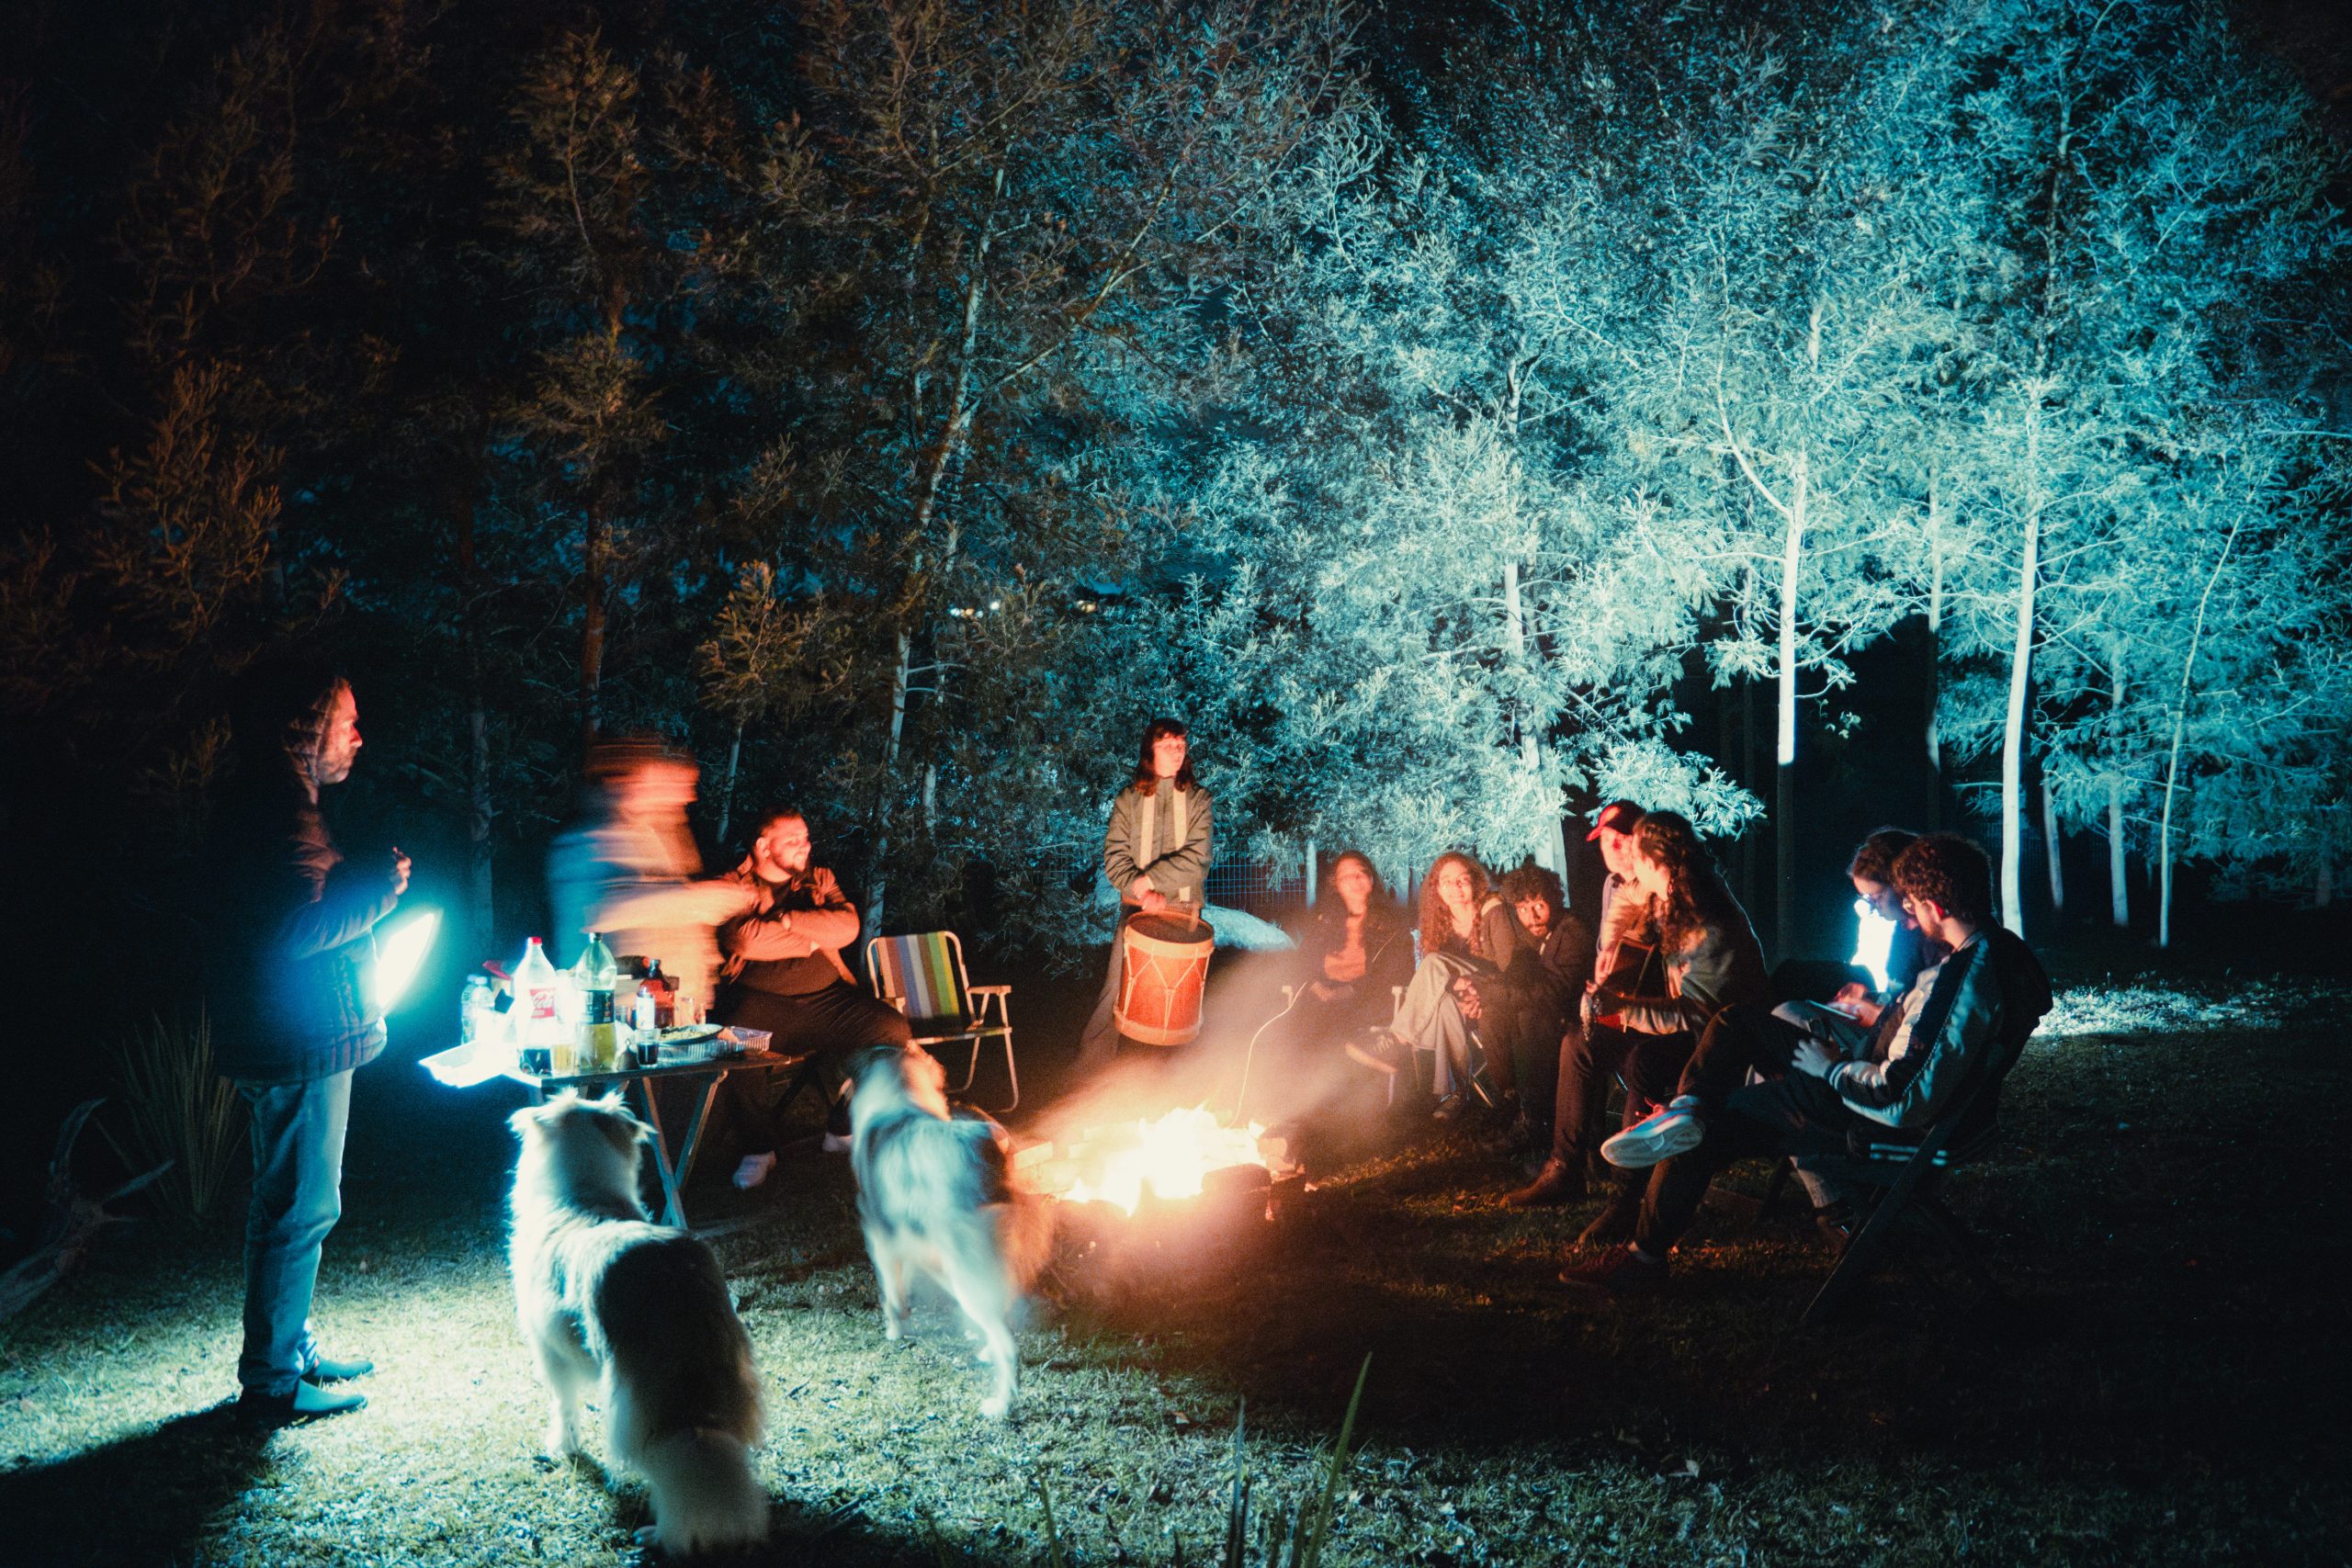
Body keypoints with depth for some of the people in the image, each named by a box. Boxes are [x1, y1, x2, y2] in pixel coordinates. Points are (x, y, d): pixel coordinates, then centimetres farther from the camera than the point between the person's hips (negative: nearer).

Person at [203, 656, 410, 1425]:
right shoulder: (279, 812, -18)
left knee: (290, 1203, 19)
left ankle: (293, 1347, 31)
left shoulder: (266, 807, 16)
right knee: (301, 1208, -4)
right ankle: (272, 1382, 5)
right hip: (301, 1049, -11)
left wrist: (362, 879, 12)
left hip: (294, 1047, 11)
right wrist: (381, 887, -14)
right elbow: (299, 929, -26)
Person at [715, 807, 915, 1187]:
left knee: (893, 1028, -18)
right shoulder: (735, 886, 4)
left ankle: (843, 1127, 1)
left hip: (826, 997, 4)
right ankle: (759, 1146, -13)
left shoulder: (820, 880, 16)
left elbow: (847, 927, -3)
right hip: (761, 1001, -4)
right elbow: (744, 940, -15)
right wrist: (813, 938, -5)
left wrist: (785, 918, -10)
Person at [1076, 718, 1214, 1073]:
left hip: (1183, 910, 0)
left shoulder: (1197, 799, 3)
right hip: (1136, 908, 0)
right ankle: (1093, 1070, 6)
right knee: (1117, 987, -4)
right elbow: (1114, 856, -2)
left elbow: (1196, 857, -7)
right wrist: (1141, 893, -14)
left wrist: (1151, 878, -13)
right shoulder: (1129, 799, 4)